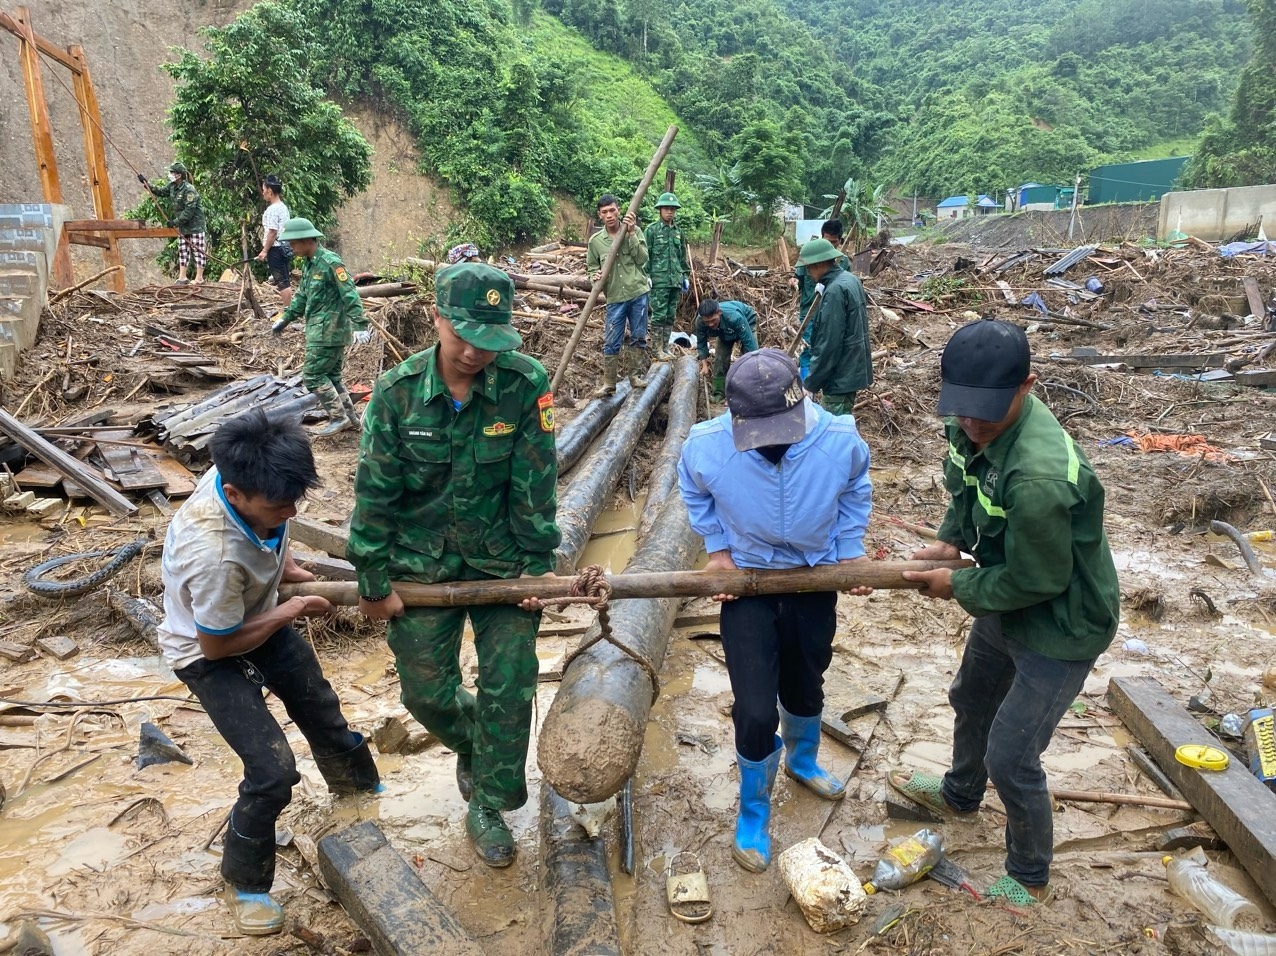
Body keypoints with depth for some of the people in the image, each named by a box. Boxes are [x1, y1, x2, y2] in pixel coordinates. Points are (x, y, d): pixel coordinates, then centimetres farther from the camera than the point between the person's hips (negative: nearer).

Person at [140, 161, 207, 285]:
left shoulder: (189, 190, -21)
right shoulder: (172, 186, 5)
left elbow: (189, 211, -24)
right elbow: (160, 191, 21)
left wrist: (175, 222, -20)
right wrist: (146, 183, 12)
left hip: (196, 226, -9)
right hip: (183, 226, 9)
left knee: (198, 251, -3)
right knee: (183, 251, 10)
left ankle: (199, 278, 0)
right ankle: (182, 278, 14)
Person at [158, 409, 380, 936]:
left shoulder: (242, 476, -24)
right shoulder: (214, 555, -43)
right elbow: (218, 645, -25)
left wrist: (285, 564, -8)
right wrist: (290, 612, -18)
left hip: (261, 619, 7)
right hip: (210, 652, -7)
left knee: (323, 711, 20)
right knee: (272, 771, -12)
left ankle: (361, 791, 48)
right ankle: (243, 883, 16)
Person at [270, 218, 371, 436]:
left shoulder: (330, 262, -16)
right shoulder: (309, 263, 13)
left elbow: (350, 295, -21)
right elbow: (302, 295, 24)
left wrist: (360, 325, -27)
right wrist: (286, 319, 27)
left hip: (329, 330, -9)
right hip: (319, 329, 9)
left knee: (313, 375, -6)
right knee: (331, 375, 13)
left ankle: (339, 417, 1)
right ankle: (350, 416, 20)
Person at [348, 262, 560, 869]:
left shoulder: (526, 385, -16)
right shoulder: (397, 392, -14)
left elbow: (535, 483, -9)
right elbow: (375, 492, -8)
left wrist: (537, 563, -6)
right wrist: (373, 583, -4)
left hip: (503, 561, 0)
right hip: (421, 564, 1)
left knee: (509, 690, 2)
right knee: (427, 692, 9)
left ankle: (488, 806, 26)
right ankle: (473, 743, 44)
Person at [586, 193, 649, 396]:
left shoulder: (635, 231, -1)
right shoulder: (595, 241, 0)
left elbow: (642, 259, -10)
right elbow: (591, 267, 8)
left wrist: (631, 234, -18)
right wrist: (595, 275, -15)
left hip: (638, 294, 0)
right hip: (615, 298, 0)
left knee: (638, 338, 8)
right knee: (611, 343, 0)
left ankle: (635, 376, 22)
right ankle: (609, 383, 9)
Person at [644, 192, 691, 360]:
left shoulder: (678, 231, 14)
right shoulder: (652, 230, -3)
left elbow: (683, 256, 19)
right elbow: (645, 255, -5)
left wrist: (686, 276, 16)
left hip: (675, 280, 6)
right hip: (659, 280, -6)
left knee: (670, 316, 8)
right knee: (659, 315, -6)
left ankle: (665, 346, 16)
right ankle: (658, 349, 1)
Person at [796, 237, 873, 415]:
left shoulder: (835, 291, -23)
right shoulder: (850, 280, 9)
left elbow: (828, 344, -24)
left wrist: (811, 384, -18)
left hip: (841, 374, -10)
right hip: (852, 368, 10)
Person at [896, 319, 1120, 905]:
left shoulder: (1038, 477, -40)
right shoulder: (973, 421, -13)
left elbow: (1034, 580, -28)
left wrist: (957, 587, -15)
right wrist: (951, 540, -6)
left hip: (1061, 627, -9)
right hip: (1007, 608, 9)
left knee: (1010, 758, 2)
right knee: (970, 703, 28)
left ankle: (1030, 878, 30)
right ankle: (960, 795, 58)